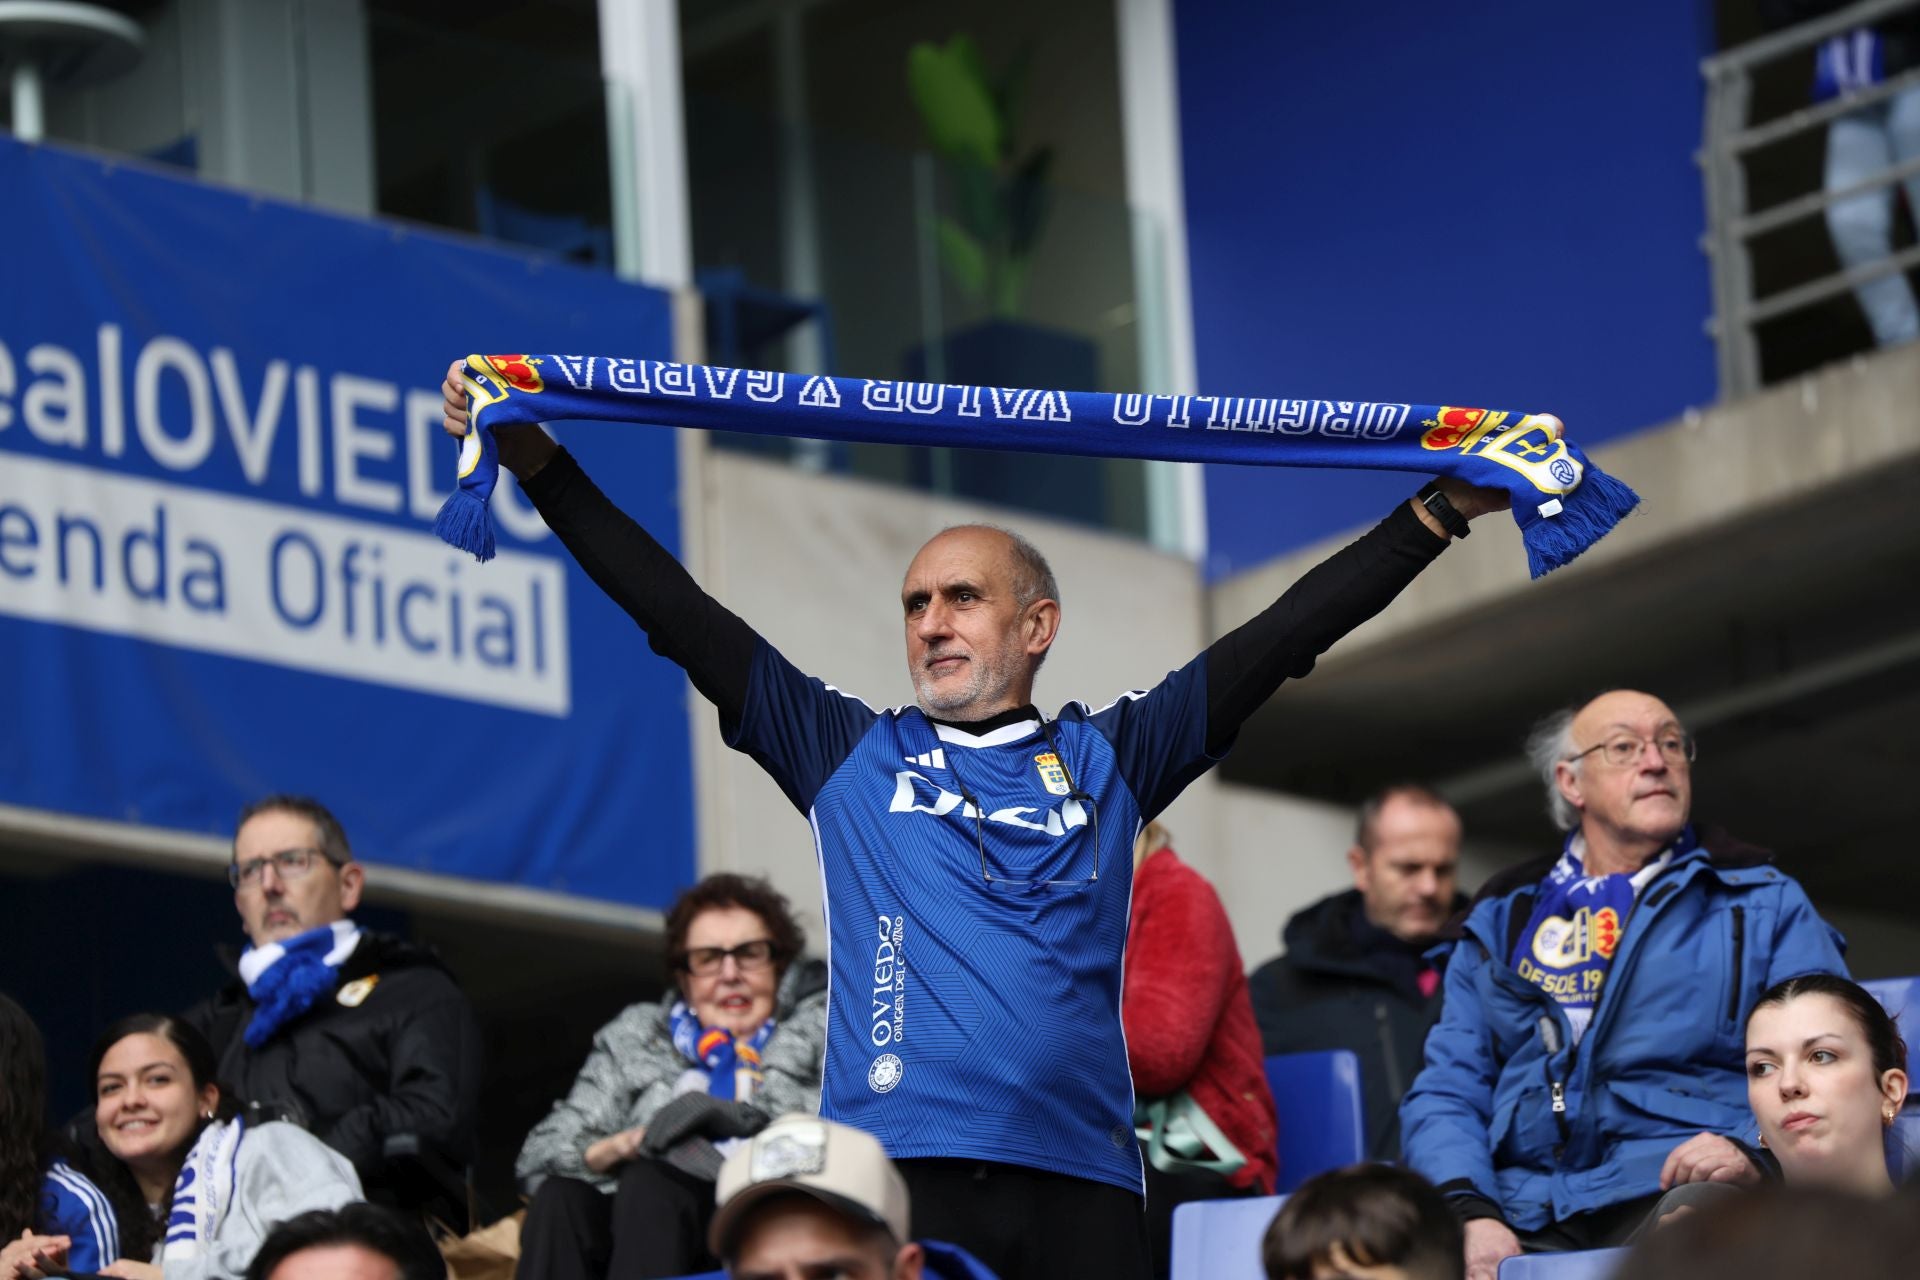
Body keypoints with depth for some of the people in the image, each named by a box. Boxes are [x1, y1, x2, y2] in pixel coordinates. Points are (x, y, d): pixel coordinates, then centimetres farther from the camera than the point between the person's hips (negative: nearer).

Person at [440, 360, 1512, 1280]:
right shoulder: (849, 754, 15)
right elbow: (679, 614, 12)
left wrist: (1441, 511, 10)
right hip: (895, 1175, -1)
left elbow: (1279, 639, 14)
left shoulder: (1107, 758, 17)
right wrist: (534, 459, 7)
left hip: (1080, 1184, 1)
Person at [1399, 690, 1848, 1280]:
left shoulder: (1763, 904, 17)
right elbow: (1446, 1092, 16)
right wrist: (1471, 1212, -5)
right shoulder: (1503, 920, 23)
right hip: (1527, 1223, 3)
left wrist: (1757, 1155, -14)